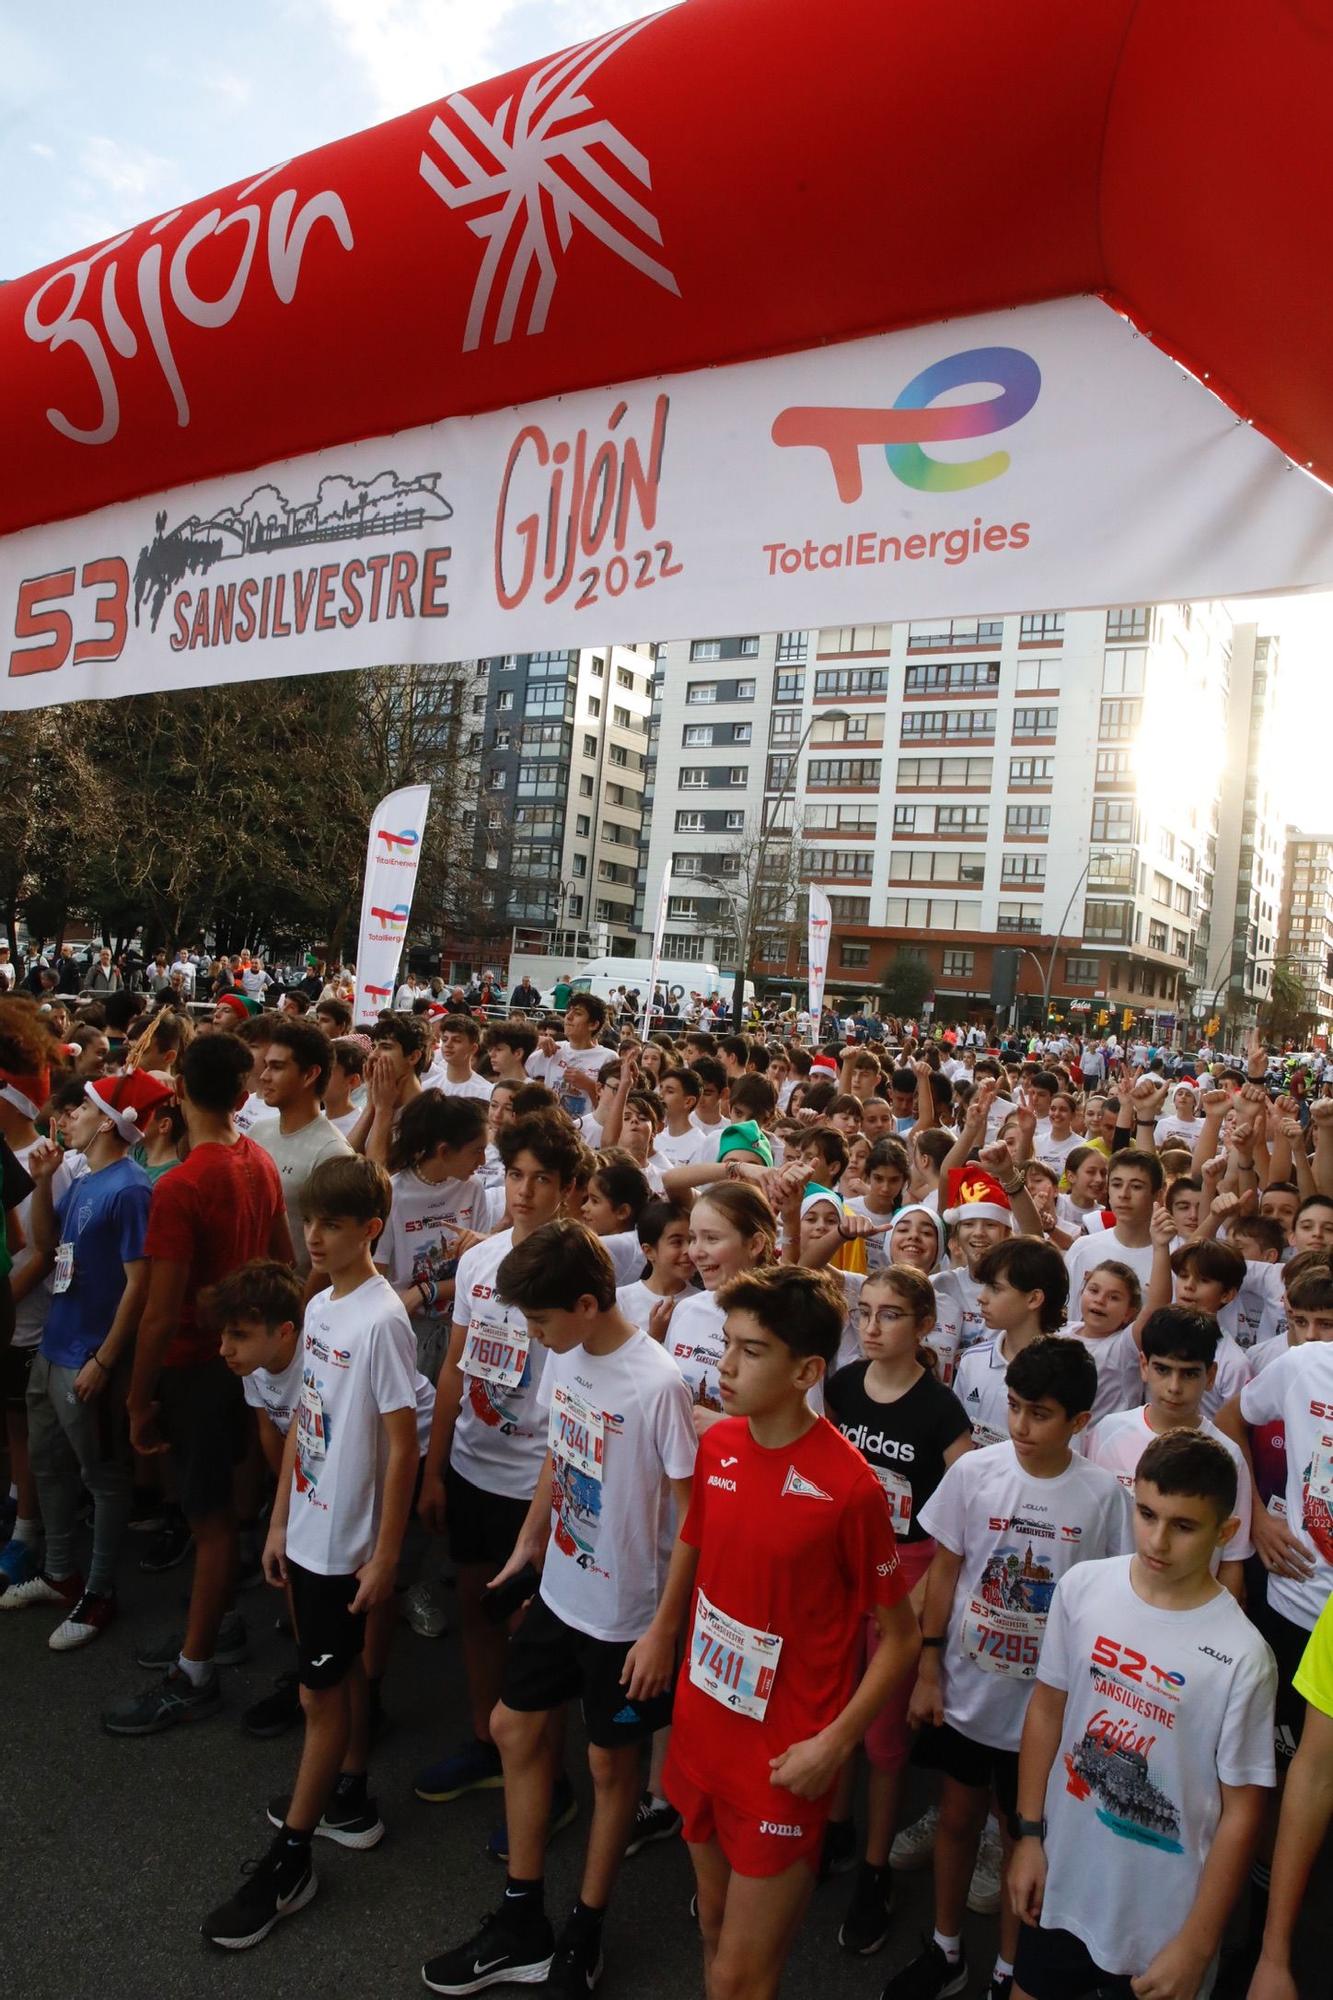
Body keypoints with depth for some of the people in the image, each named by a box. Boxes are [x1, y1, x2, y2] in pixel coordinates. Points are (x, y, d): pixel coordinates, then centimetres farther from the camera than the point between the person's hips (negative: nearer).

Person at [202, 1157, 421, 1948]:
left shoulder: (381, 1320, -22)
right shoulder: (319, 1306, 3)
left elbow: (402, 1445, -19)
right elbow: (303, 1420, 10)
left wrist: (385, 1554, -16)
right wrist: (281, 1520, 12)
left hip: (347, 1542, -8)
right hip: (309, 1530, 8)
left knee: (321, 1694, 6)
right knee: (344, 1669, 23)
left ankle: (289, 1861, 21)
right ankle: (350, 1799, 41)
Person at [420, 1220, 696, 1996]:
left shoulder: (657, 1385, -28)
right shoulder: (563, 1357, -6)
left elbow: (690, 1515, -21)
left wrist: (666, 1629, -18)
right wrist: (530, 1540, 17)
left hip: (626, 1614, -7)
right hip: (560, 1591, 7)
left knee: (611, 1762, 13)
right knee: (517, 1727, 18)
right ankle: (523, 1927, 38)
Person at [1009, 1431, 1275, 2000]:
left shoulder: (1242, 1657, -21)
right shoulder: (1081, 1588, -12)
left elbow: (1241, 1811, -11)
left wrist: (1197, 1944, -7)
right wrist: (1029, 1834, 4)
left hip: (1162, 1914, -3)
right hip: (1062, 1881, 3)